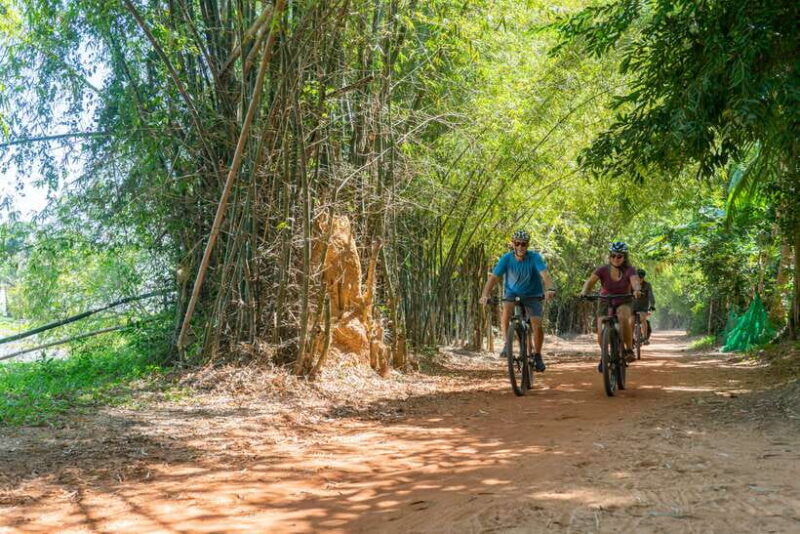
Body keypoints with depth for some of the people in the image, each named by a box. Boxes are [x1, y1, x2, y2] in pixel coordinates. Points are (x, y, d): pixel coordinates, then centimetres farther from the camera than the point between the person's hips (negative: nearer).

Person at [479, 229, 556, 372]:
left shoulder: (535, 257, -23)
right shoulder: (506, 258, -19)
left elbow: (545, 274, -36)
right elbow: (494, 277, -24)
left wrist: (549, 289, -56)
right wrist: (485, 295, -41)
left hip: (532, 294, 0)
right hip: (512, 292, 1)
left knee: (537, 325, -13)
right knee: (506, 309, -32)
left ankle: (537, 355, 10)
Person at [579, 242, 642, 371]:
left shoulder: (629, 270, -15)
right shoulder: (602, 270, -13)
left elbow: (635, 281, -34)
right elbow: (590, 281, -23)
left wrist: (637, 290, -58)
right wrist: (584, 292, -45)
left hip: (623, 303, -1)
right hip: (605, 303, 1)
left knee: (624, 318, -37)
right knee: (601, 333, -15)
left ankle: (629, 350, -20)